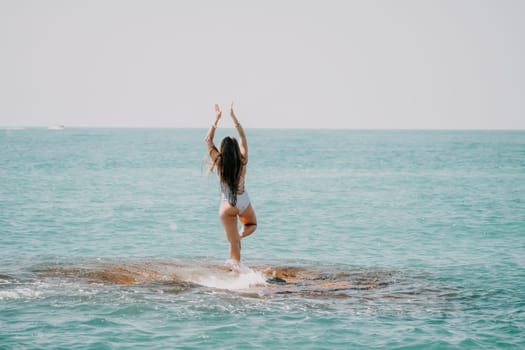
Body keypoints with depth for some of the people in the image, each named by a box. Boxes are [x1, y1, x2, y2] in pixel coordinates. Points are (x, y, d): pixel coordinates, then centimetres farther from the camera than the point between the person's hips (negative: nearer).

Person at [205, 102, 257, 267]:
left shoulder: (219, 162, -11)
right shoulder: (242, 161, -8)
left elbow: (208, 140, -1)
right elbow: (243, 137, 3)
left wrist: (217, 119, 2)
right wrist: (233, 117, 6)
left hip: (227, 204, -1)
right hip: (243, 201, 1)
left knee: (233, 241, 2)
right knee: (252, 225, 29)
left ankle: (236, 263, -10)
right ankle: (241, 234, -3)